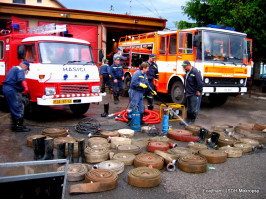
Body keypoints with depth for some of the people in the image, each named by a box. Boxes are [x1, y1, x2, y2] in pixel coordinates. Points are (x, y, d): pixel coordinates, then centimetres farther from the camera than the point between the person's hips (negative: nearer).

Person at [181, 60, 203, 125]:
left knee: (194, 108, -1)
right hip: (189, 94, 9)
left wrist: (198, 91, -17)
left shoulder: (195, 72, -17)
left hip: (195, 94, -9)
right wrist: (186, 92, 22)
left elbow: (200, 82, -19)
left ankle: (192, 120, 6)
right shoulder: (187, 72, 13)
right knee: (189, 108, 16)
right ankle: (188, 119, 24)